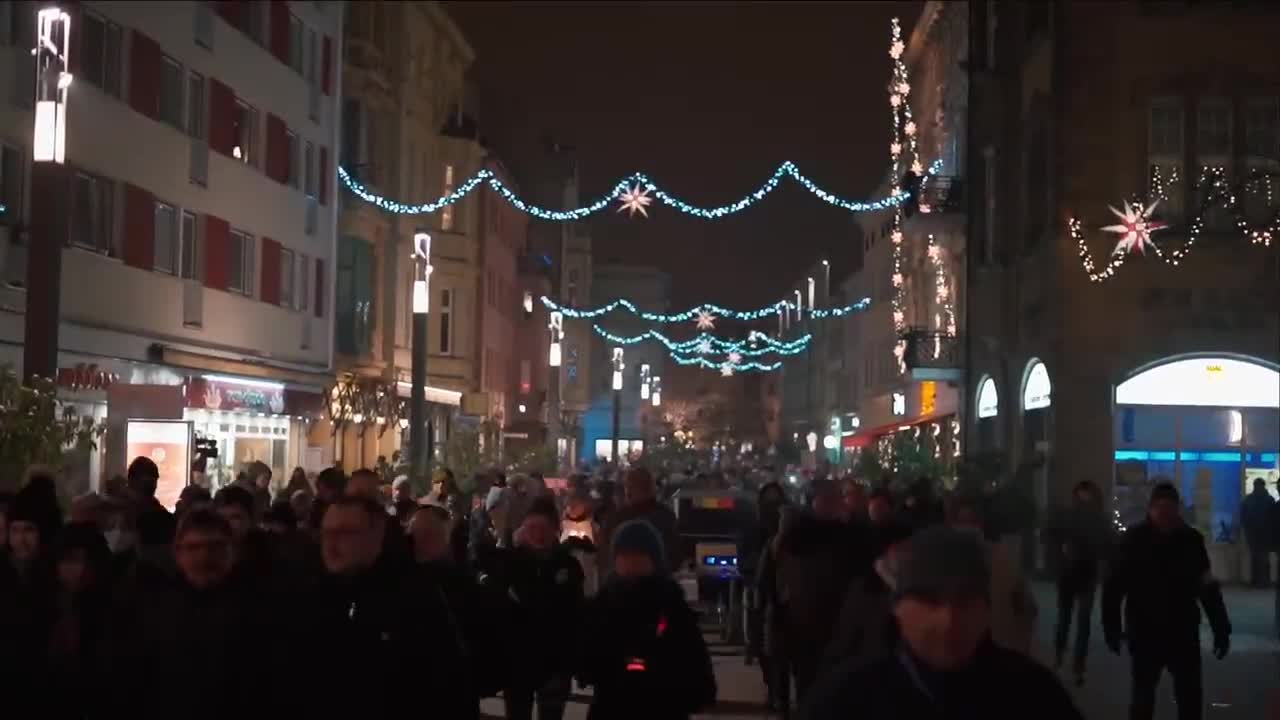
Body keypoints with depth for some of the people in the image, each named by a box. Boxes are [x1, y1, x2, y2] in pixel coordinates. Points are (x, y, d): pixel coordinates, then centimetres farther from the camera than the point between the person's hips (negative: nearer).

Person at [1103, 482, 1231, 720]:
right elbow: (1114, 586, -7)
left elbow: (1208, 588, 4)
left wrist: (1221, 629, 2)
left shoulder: (1191, 539, -1)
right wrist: (1112, 627, -11)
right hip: (1145, 632, -2)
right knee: (1143, 695, 7)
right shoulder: (1133, 539, -8)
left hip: (1184, 631, 2)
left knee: (1191, 696, 7)